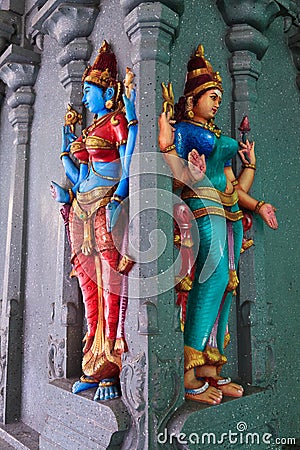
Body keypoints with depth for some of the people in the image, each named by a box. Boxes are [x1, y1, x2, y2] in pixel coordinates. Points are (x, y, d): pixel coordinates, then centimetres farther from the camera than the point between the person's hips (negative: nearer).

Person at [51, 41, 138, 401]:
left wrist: (117, 199, -26)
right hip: (82, 209, 8)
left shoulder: (117, 122, 3)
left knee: (110, 279, -11)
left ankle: (110, 369, -5)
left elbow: (128, 165, -11)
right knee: (89, 283, 5)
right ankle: (95, 366, 13)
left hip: (105, 206, -8)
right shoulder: (87, 133, 26)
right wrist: (66, 147, 28)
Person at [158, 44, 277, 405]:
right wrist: (166, 148, -22)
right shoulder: (182, 129, 4)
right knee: (214, 277, -22)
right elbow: (182, 177, -10)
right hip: (203, 206, -8)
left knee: (225, 285, 1)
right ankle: (189, 374, -18)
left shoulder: (216, 135, 28)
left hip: (230, 213, 8)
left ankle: (210, 368, 6)